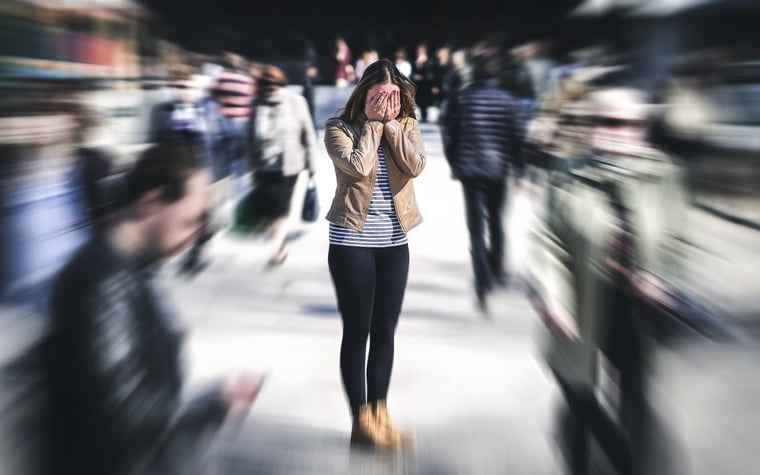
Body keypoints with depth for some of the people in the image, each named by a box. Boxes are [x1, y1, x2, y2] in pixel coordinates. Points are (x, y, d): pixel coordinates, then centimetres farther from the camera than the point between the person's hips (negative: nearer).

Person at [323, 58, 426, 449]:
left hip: (394, 243, 4)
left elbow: (415, 166, -12)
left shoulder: (407, 126, 6)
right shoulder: (339, 127, -5)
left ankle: (379, 414, 19)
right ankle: (361, 421, 9)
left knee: (385, 332, 9)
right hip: (352, 242, -4)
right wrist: (373, 123, -12)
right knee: (357, 332, 1)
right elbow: (359, 166, -21)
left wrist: (391, 123, -10)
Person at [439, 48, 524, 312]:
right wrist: (518, 167, 7)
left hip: (469, 168, -1)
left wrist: (454, 163, 11)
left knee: (476, 225, -1)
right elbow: (514, 136, -2)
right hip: (498, 168, 1)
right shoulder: (507, 99, -2)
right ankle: (497, 270, 33)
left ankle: (483, 281, -16)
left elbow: (449, 132, -2)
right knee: (495, 220, 19)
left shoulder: (460, 97, -3)